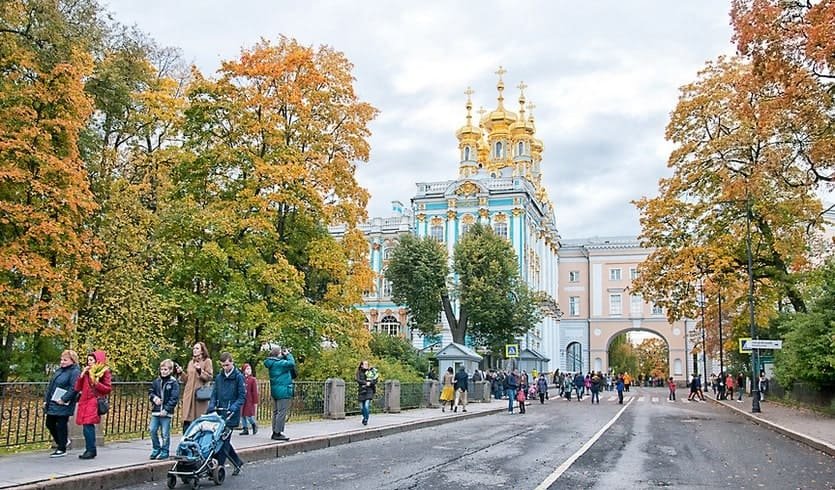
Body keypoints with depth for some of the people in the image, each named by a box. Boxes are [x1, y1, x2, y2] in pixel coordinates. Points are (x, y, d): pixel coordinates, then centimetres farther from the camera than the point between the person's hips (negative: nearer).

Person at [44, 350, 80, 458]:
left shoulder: (75, 372, -12)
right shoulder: (59, 370, 15)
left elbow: (74, 388, -21)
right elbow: (50, 385, 19)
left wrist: (63, 399, -23)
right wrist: (46, 399, 12)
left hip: (63, 405, -9)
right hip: (52, 403, 9)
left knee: (61, 425, -1)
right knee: (50, 424, 15)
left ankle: (62, 449, 11)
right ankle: (63, 442, 34)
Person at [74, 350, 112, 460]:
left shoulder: (104, 372, 1)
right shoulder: (86, 372, 18)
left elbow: (108, 389, -2)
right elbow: (78, 388, 13)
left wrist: (96, 383, -14)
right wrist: (82, 375, 3)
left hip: (93, 402, -6)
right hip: (84, 402, 6)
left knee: (88, 426, -14)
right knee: (87, 427, 5)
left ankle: (91, 451, -9)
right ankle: (89, 450, 13)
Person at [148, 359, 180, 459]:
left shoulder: (173, 383, -6)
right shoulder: (156, 381, 8)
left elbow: (174, 398, -9)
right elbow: (150, 392, 16)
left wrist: (166, 409, -15)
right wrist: (154, 398, -7)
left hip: (166, 412, -5)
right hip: (155, 411, 5)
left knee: (165, 433, 1)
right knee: (152, 430, 5)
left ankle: (165, 451, 13)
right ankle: (156, 449, 22)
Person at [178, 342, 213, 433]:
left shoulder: (207, 361, 3)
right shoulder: (191, 362, 21)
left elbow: (209, 377, -5)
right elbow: (187, 379, 22)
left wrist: (200, 370, -17)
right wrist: (181, 373, 6)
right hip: (188, 394, 5)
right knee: (187, 422, 1)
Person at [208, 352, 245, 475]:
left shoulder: (239, 377, -4)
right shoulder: (219, 377, 12)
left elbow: (242, 397, -6)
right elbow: (214, 394, 13)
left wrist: (234, 407, -21)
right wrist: (211, 405, -6)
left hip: (231, 415, -6)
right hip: (219, 414, 6)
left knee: (224, 442, -7)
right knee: (221, 440, 9)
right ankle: (238, 462, 25)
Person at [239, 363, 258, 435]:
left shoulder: (253, 380, -2)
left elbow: (255, 392, -3)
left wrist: (255, 402, -6)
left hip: (250, 402, -4)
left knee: (249, 416, -8)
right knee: (242, 415, 5)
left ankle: (254, 425, 19)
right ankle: (245, 429, 16)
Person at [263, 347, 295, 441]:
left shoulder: (272, 363, 11)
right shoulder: (279, 363, -16)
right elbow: (291, 363, -25)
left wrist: (285, 356, 7)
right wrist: (288, 354, -9)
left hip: (275, 391, 10)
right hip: (283, 391, -10)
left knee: (276, 412, 14)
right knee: (282, 412, -6)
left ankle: (275, 433, 20)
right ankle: (278, 433, -6)